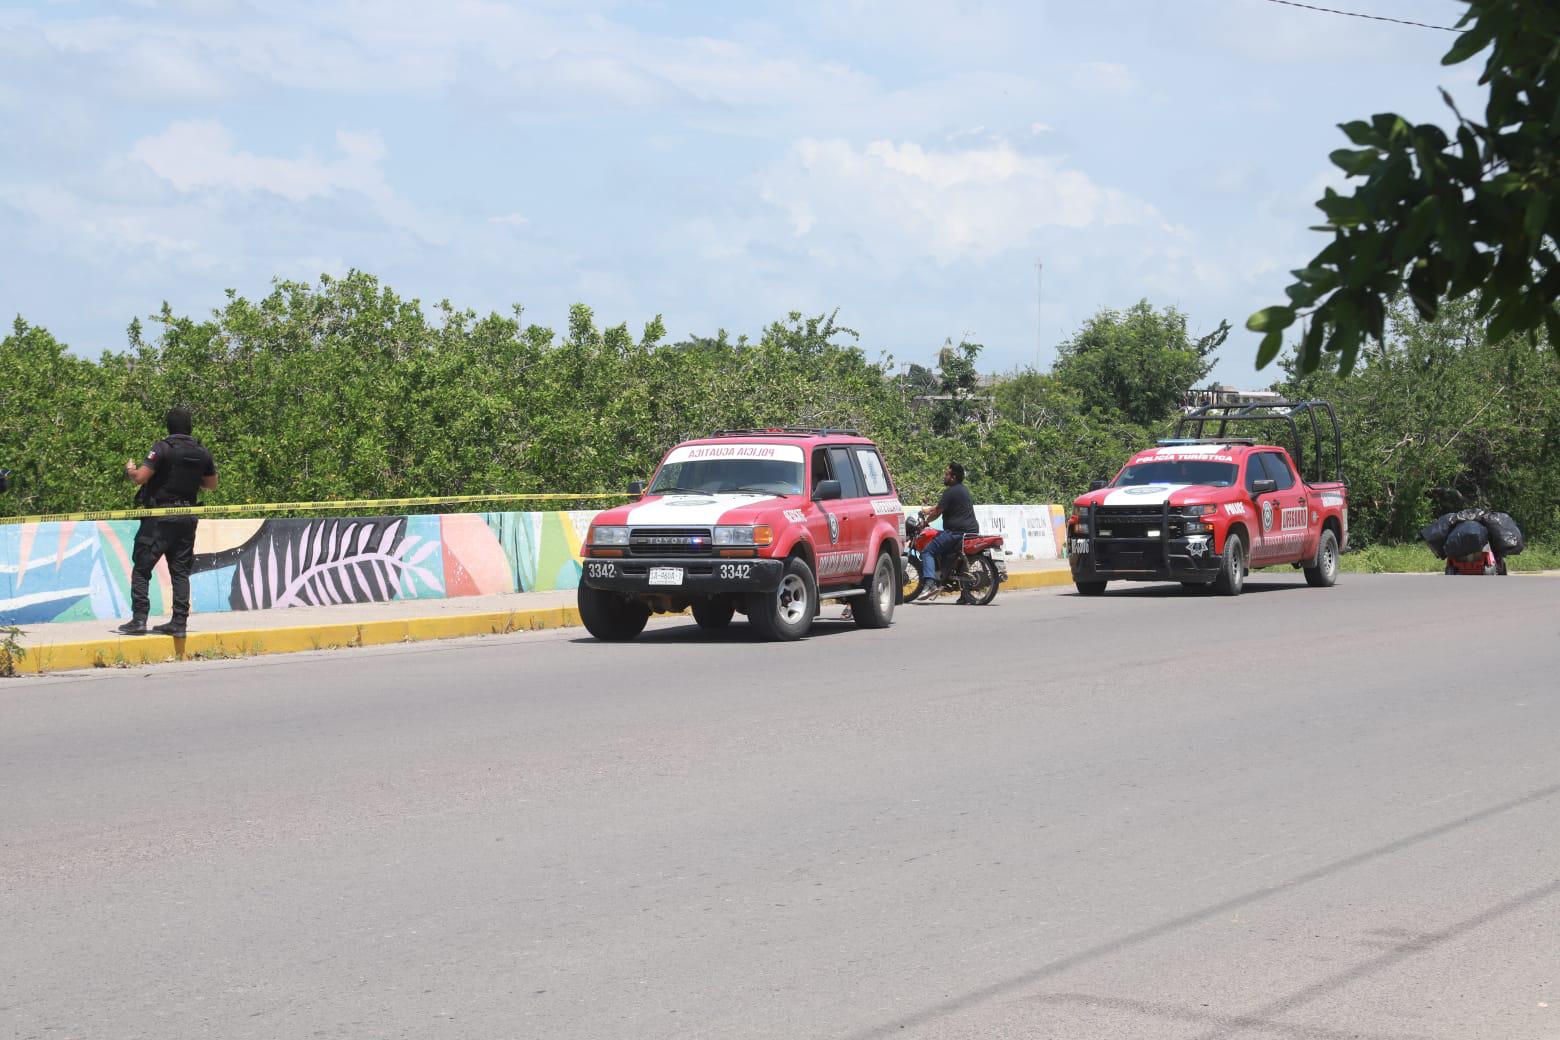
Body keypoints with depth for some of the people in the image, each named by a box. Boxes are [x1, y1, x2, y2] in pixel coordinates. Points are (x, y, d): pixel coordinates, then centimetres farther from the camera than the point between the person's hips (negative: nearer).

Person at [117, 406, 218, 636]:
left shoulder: (162, 448, -12)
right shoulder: (202, 452, 5)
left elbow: (140, 478, -18)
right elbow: (212, 484, 17)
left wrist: (130, 468, 3)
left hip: (160, 516, -5)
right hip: (187, 518, 5)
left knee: (142, 569, 2)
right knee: (180, 572, 9)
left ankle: (139, 619, -5)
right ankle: (179, 622, 6)